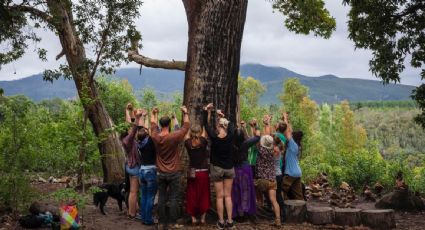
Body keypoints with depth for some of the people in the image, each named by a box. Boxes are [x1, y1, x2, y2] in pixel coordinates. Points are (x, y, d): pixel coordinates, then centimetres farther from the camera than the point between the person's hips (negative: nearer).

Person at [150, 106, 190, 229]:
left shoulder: (155, 137, -5)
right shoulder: (174, 137, -16)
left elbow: (153, 125, 15)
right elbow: (186, 127, -3)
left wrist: (154, 114, 30)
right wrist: (185, 113, 9)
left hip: (161, 173, 4)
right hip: (174, 173, -4)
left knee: (161, 198, 8)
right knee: (173, 199, 2)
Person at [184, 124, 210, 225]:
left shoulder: (188, 143, -6)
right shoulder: (203, 141, -11)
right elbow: (205, 131, 2)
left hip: (192, 173, 1)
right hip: (203, 172, -1)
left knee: (192, 195, 9)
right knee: (203, 195, 9)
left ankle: (193, 218, 14)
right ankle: (203, 217, 12)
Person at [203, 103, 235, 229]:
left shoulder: (214, 137, -17)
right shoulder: (230, 136, -12)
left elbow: (206, 124, -5)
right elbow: (231, 124, 7)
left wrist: (207, 111, 1)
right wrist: (223, 116, 15)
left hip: (217, 168, -2)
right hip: (229, 168, 2)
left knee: (219, 196, 5)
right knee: (228, 195, 9)